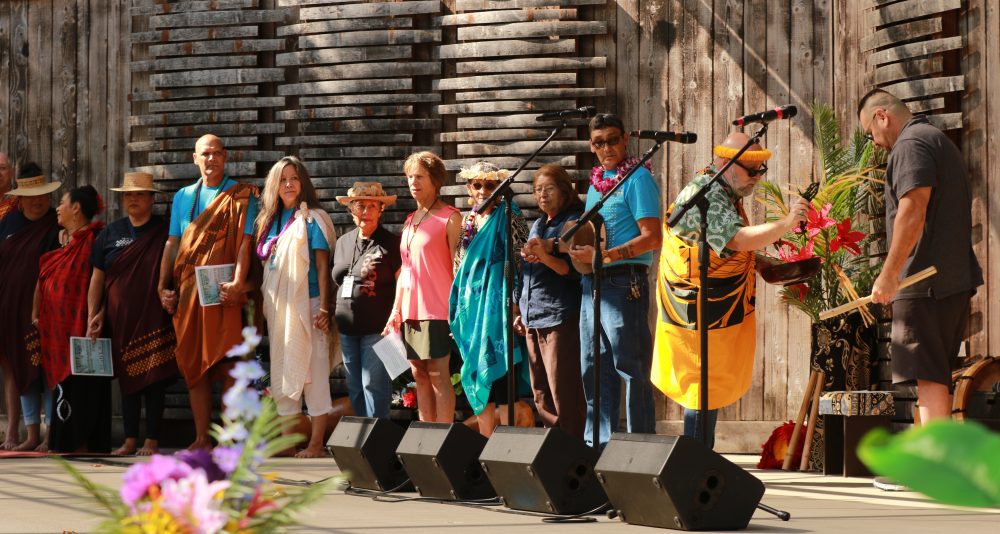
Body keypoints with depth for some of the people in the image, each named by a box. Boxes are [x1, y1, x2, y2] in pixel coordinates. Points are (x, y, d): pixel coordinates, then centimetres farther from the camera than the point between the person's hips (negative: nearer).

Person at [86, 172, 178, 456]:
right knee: (127, 377, 7)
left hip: (154, 318, -3)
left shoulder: (163, 231, 2)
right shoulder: (110, 234, 10)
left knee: (154, 377, -3)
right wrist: (93, 316, 3)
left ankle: (152, 440, 2)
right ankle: (130, 440, 13)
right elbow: (97, 279, 10)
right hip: (120, 320, 3)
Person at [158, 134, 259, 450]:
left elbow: (244, 243, -6)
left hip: (224, 290, -4)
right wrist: (163, 286, 4)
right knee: (193, 364, 4)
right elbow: (172, 244, 15)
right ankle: (201, 438, 9)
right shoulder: (183, 197, 16)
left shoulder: (241, 196, 3)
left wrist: (237, 283, -19)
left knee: (229, 364, -6)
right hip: (188, 291, 4)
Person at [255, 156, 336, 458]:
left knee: (312, 371, -5)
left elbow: (323, 265, -7)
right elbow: (266, 267, 16)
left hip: (306, 305, -7)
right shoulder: (269, 221, 14)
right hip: (277, 308, 7)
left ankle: (316, 443, -3)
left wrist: (324, 308, -13)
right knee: (282, 374, 8)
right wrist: (263, 305, 10)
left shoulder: (311, 219, -4)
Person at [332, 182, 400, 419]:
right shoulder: (343, 242, 15)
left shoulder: (391, 243, -4)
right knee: (354, 389, 10)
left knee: (374, 386, -8)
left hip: (377, 329, -6)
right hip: (347, 329, 6)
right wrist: (332, 317, 16)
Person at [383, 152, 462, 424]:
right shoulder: (410, 220, 17)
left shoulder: (449, 217, -4)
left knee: (438, 374, -7)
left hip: (437, 308, -7)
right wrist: (395, 310, 16)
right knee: (419, 374, 7)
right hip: (410, 309, 7)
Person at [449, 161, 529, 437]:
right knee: (476, 375, 6)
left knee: (497, 372, -10)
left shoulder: (508, 219, -4)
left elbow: (520, 264, -9)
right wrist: (458, 310, 16)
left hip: (497, 306, -6)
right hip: (472, 309, 7)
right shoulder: (468, 222, 15)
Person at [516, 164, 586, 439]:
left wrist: (545, 257, -29)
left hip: (560, 319, -8)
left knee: (564, 398, -9)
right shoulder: (537, 225, 20)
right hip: (533, 321, 8)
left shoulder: (574, 222, -4)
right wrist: (521, 312, 22)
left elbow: (575, 270, -15)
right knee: (542, 398, 9)